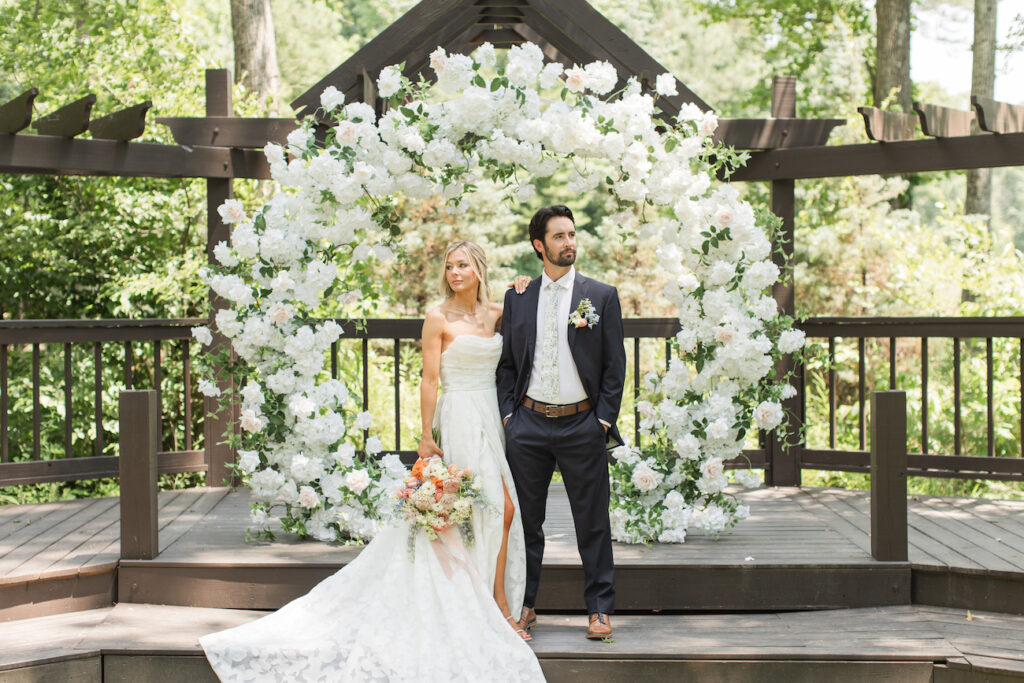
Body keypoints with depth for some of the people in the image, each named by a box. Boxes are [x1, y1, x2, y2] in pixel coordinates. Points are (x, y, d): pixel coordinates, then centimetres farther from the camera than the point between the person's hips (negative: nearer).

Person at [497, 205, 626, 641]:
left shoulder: (601, 296, 2)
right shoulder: (517, 299, 8)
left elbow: (615, 365, 1)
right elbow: (506, 363, 12)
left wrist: (603, 420, -5)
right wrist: (508, 414, 3)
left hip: (582, 425, -2)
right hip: (528, 424, 2)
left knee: (592, 523, 3)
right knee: (526, 520, 8)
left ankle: (599, 609, 10)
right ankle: (524, 605, 18)